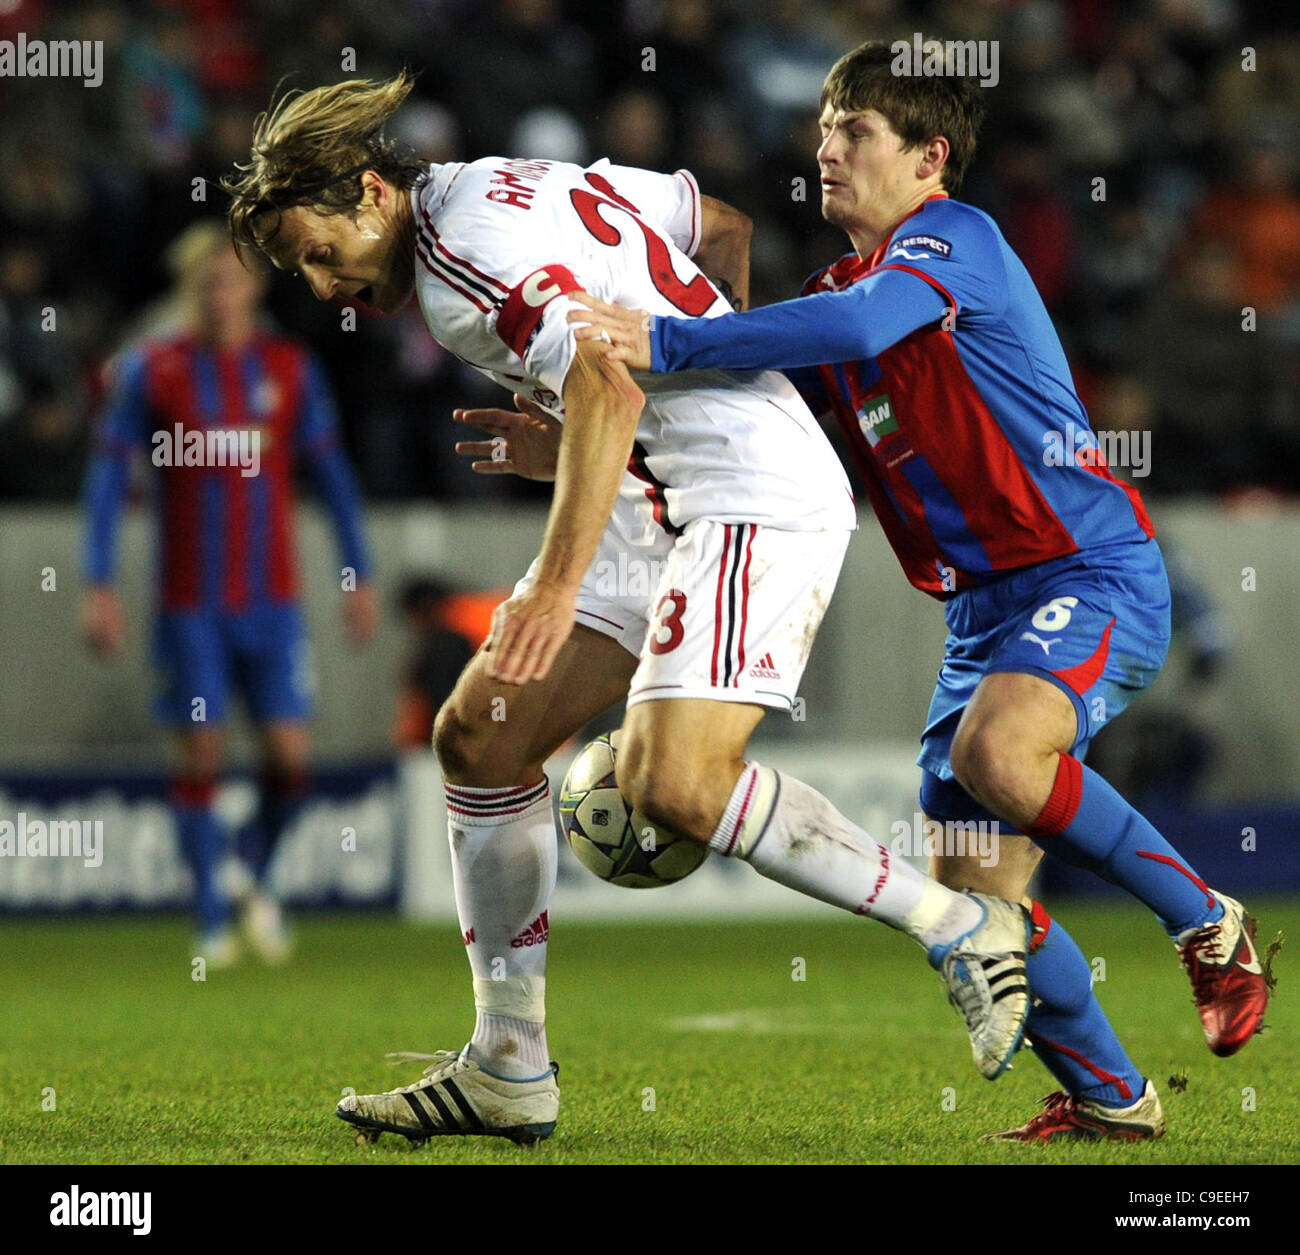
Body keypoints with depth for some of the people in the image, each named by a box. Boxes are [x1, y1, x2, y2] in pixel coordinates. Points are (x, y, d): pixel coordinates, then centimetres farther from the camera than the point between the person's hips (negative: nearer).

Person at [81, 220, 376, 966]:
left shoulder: (289, 369, 3)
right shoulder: (151, 371, -2)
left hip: (274, 601, 1)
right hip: (190, 606, -1)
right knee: (202, 756, -4)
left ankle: (258, 876, 22)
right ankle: (215, 922, 6)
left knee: (291, 756, -6)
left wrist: (360, 576, 9)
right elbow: (110, 475, 0)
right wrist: (100, 585, -6)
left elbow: (331, 474, 10)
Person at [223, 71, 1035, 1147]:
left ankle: (963, 930, -9)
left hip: (756, 498, -11)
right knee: (480, 736, 7)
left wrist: (558, 585, -31)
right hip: (662, 507, 11)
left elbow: (610, 387, -30)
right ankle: (508, 1074, 11)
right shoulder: (517, 188, 14)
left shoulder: (470, 250, -15)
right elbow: (723, 226, 23)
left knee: (675, 780, -25)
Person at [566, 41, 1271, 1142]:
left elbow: (855, 325, -30)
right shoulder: (837, 297, 16)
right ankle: (1110, 1098, 17)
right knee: (973, 897, -1)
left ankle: (1207, 923, -15)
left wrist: (667, 344, -35)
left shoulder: (954, 237, -10)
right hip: (984, 606, 8)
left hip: (1094, 576, -8)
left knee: (997, 753, -36)